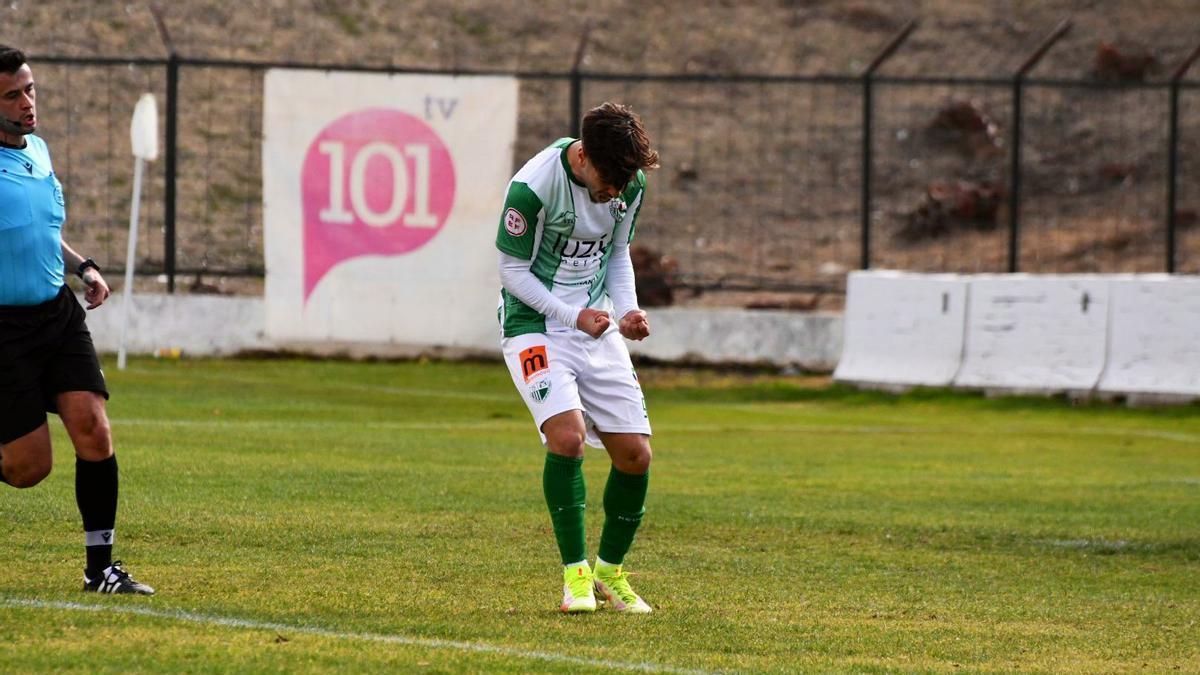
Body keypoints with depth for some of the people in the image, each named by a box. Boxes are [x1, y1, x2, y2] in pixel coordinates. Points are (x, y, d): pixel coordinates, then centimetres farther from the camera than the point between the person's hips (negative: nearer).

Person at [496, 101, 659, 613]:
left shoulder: (631, 182, -3)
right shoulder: (532, 186, -21)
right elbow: (513, 270, -13)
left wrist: (627, 309, -5)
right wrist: (574, 315, -20)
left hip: (596, 324, 6)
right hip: (535, 326, -6)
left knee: (635, 456, 0)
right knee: (568, 436, -26)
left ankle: (610, 571, 21)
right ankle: (575, 574, -13)